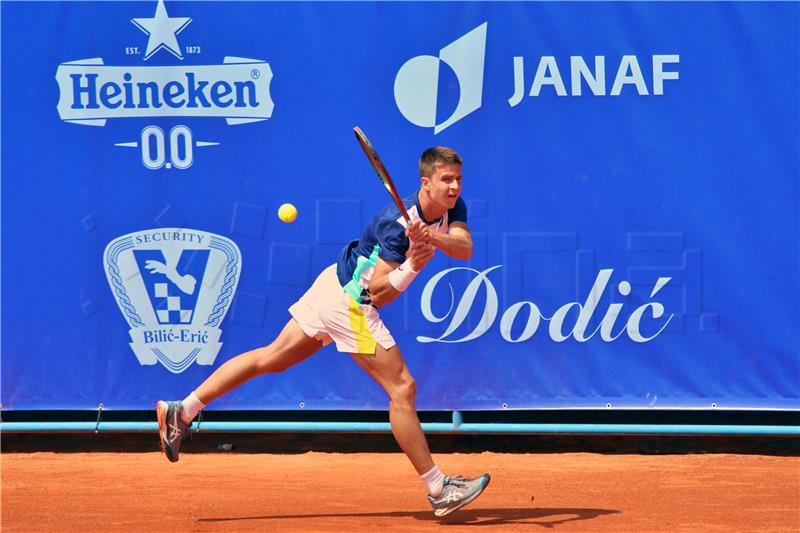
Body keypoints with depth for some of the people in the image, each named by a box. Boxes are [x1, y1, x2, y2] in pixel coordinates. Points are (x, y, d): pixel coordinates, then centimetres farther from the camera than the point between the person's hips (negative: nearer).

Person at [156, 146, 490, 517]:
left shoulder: (451, 207, -2)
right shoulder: (397, 223, -27)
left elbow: (465, 248, -17)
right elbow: (377, 292, -26)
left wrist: (433, 237, -35)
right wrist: (412, 266, -43)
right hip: (350, 303, -9)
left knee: (272, 358, 15)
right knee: (403, 389, -7)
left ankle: (182, 412, 19)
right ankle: (439, 490, -1)